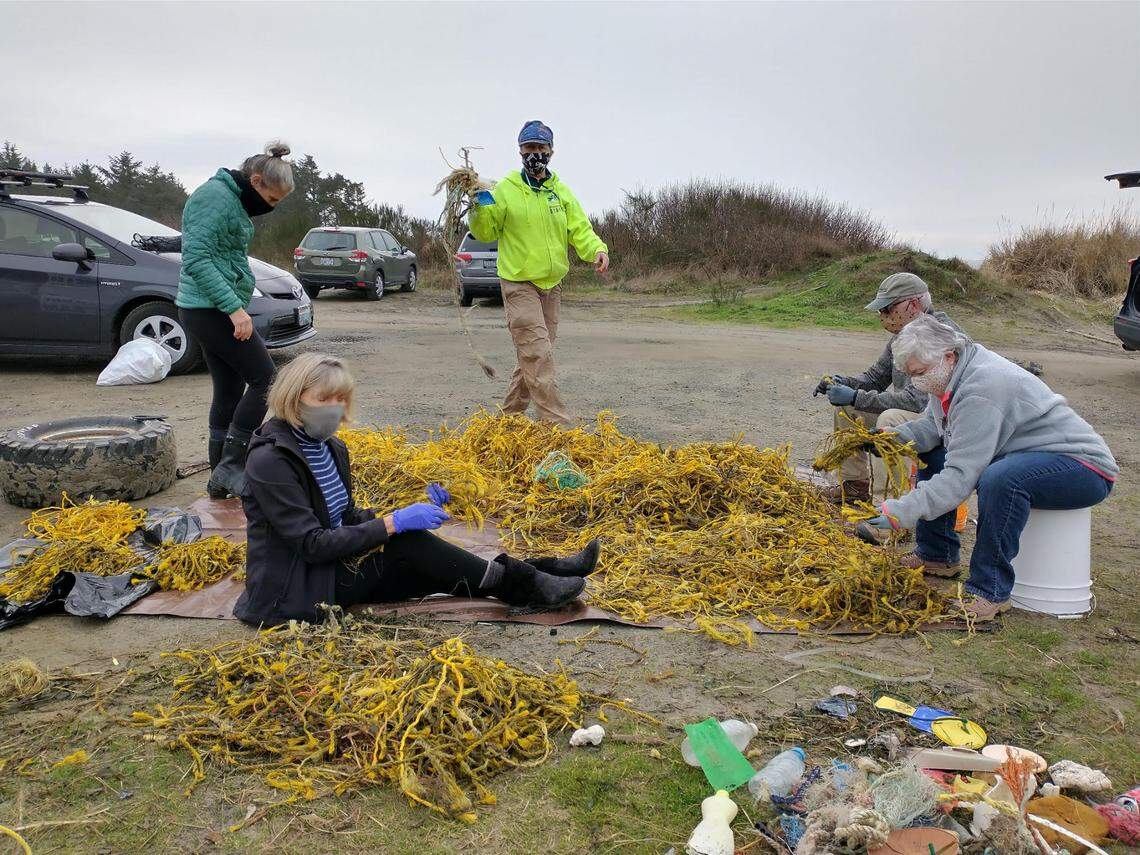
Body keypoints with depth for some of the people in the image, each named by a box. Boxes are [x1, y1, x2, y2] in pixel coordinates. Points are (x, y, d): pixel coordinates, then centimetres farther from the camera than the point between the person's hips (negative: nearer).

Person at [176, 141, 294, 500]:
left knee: (229, 391, 11)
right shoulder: (215, 197, -14)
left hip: (212, 310, 10)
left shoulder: (233, 199, 16)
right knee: (264, 378, -7)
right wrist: (234, 308, -26)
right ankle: (230, 466, -2)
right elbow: (197, 259, -22)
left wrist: (235, 306, 21)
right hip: (212, 309, -10)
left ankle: (221, 478, 17)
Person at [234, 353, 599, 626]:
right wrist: (393, 523, -27)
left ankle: (532, 574, -8)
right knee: (407, 545, -23)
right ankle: (525, 587, -15)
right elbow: (312, 543, -24)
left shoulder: (331, 448, 6)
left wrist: (412, 511, -5)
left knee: (434, 569, -11)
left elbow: (348, 518, 10)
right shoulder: (269, 461, -20)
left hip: (331, 565, 8)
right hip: (292, 593, -8)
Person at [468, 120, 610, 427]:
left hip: (552, 285, 6)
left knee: (534, 355, 13)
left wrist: (597, 249, -18)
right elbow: (486, 233, 2)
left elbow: (580, 229, 2)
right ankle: (556, 424, -15)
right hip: (519, 284, -5)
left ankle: (510, 414, 29)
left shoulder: (561, 192, 9)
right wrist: (481, 207, -16)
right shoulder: (505, 190, -3)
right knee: (538, 355, -15)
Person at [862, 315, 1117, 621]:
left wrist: (901, 512, -35)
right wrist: (895, 437, -14)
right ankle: (937, 556, 16)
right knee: (930, 454, 7)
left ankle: (990, 591, -24)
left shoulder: (981, 389, -30)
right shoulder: (949, 371, -2)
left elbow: (961, 477, -33)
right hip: (1020, 456, 10)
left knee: (1000, 479, -39)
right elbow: (930, 425, 6)